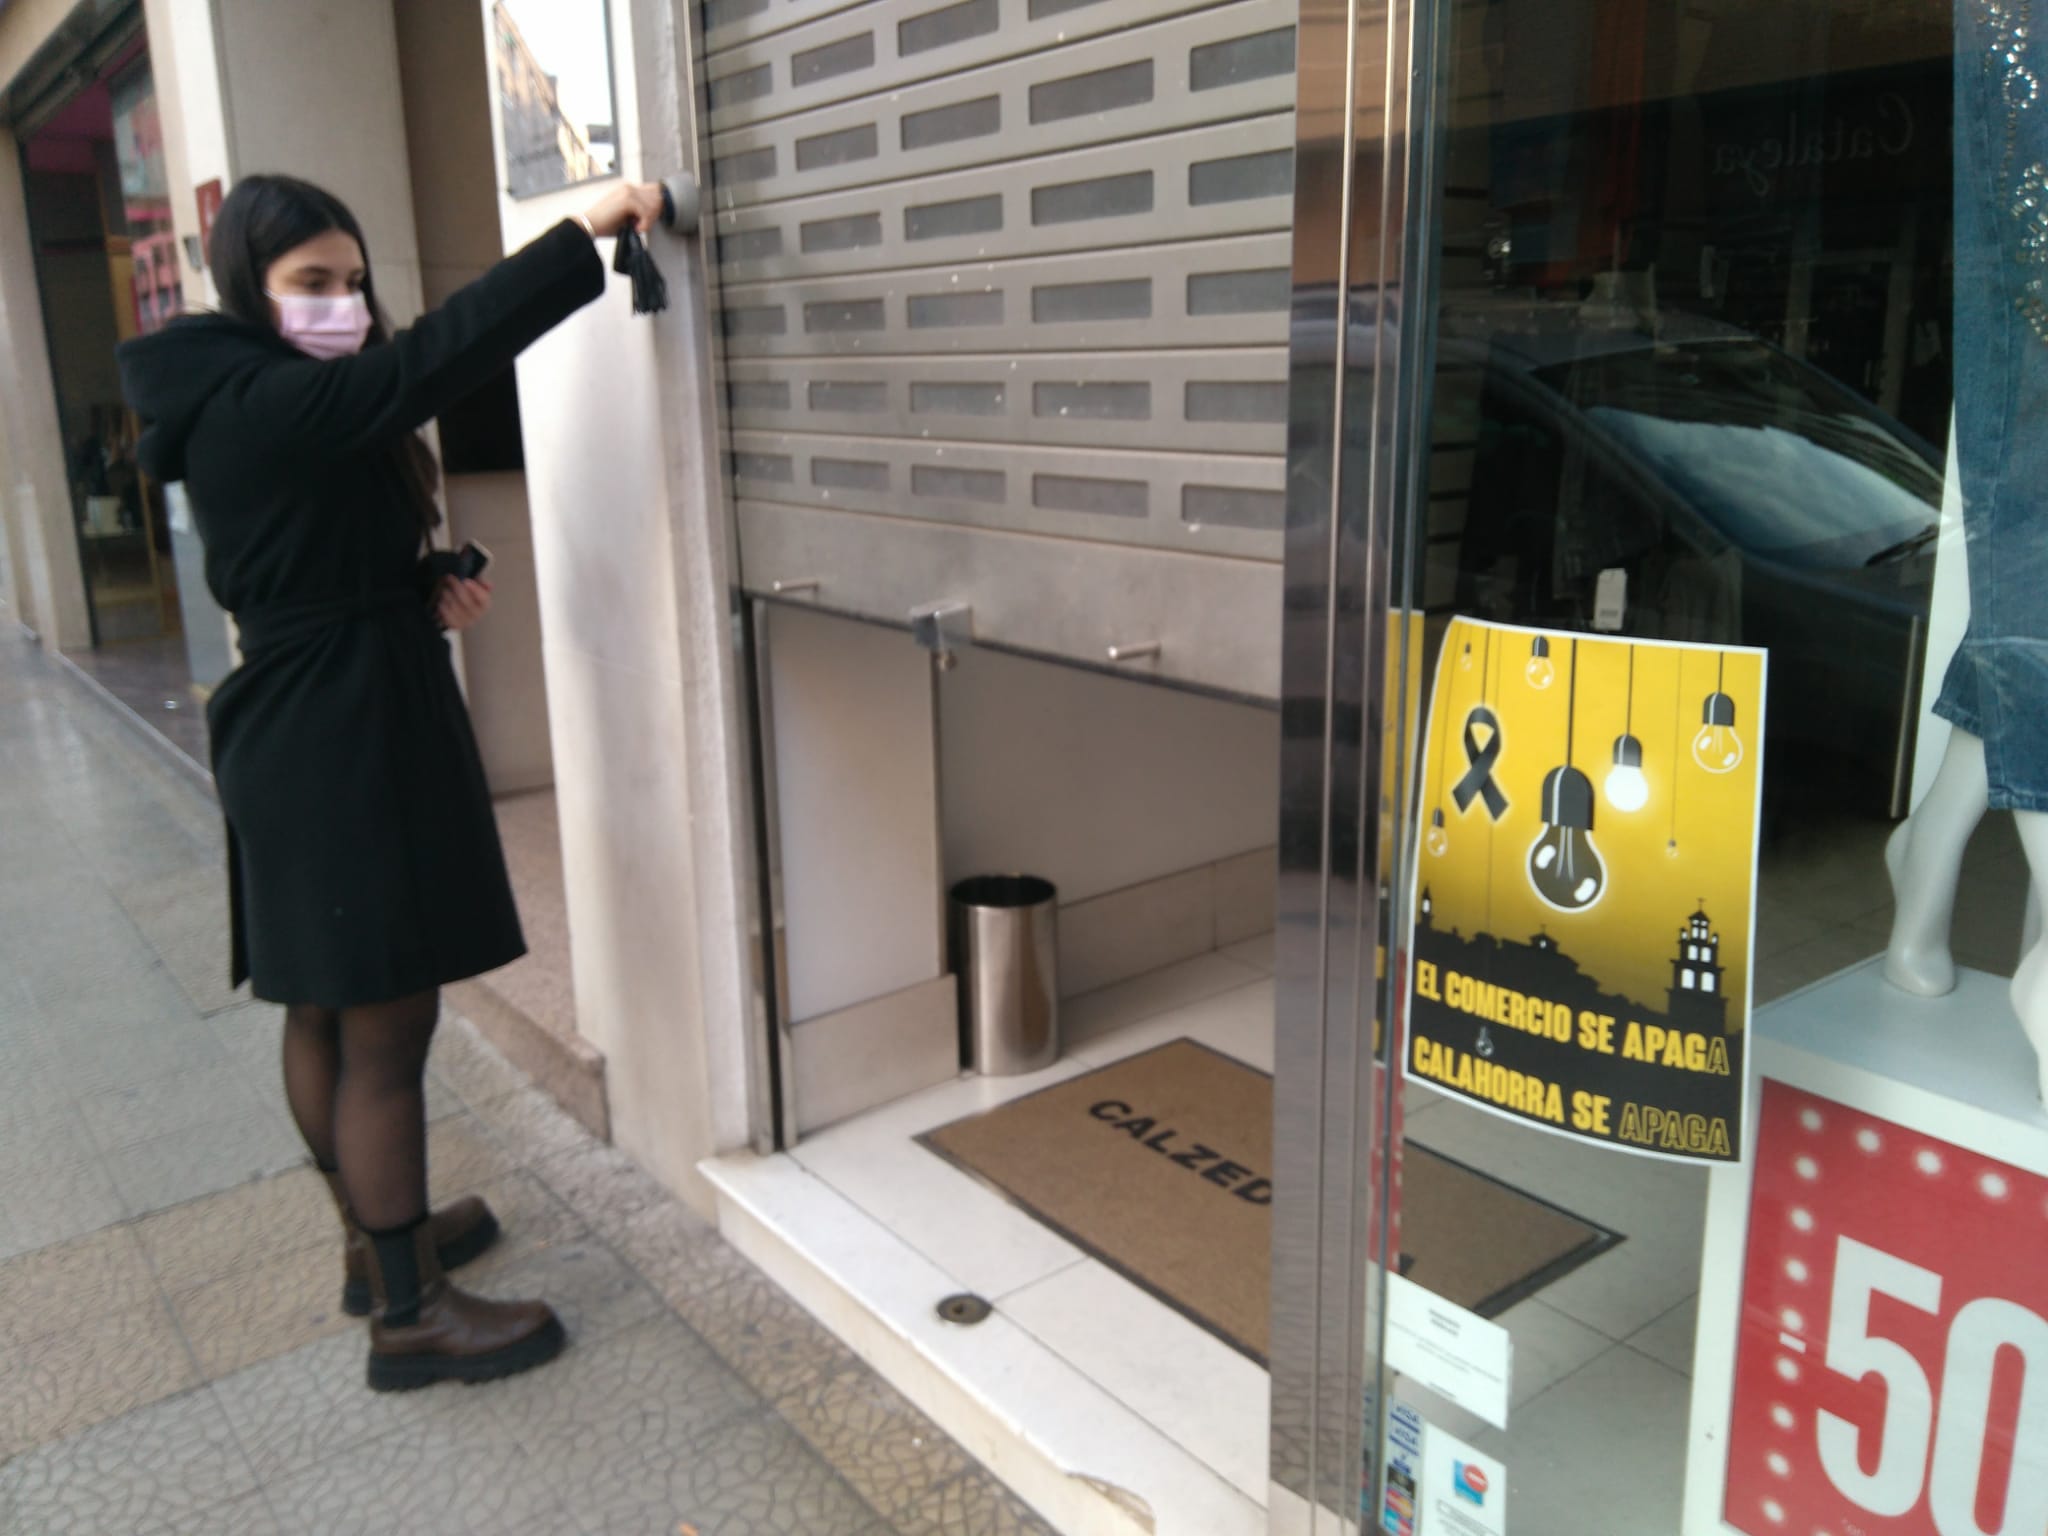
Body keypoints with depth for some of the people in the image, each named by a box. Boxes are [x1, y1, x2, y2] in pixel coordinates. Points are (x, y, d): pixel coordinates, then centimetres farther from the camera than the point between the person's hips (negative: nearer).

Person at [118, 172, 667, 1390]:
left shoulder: (255, 406, 14)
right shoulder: (259, 405, -18)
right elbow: (433, 359, -28)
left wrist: (426, 592, 1)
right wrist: (582, 235, -28)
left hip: (310, 742, 11)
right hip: (343, 751, -11)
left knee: (328, 1014, 18)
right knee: (386, 1031, -4)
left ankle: (379, 1238, 33)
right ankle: (408, 1314, 8)